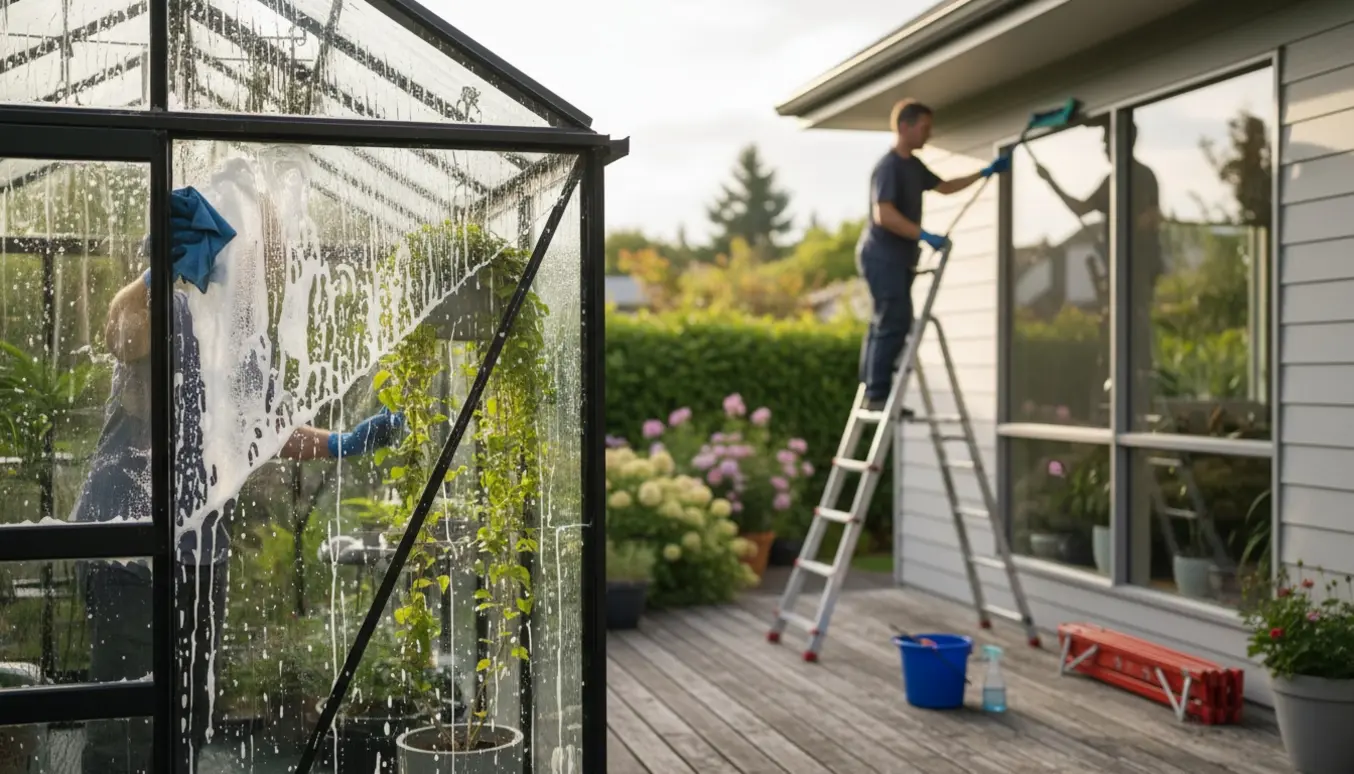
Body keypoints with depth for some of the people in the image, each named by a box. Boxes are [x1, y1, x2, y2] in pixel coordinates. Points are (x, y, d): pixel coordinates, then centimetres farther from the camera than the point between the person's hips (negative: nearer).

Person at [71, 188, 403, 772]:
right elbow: (122, 333, -36)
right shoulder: (169, 309, -11)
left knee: (187, 725, 17)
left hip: (202, 552, 9)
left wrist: (347, 443, 17)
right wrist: (164, 268, -53)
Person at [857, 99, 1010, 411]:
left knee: (886, 326, 9)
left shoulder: (914, 165, 16)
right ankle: (877, 394, -11)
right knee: (894, 324, -13)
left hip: (899, 259, 10)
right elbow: (883, 215, -24)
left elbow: (944, 187, 30)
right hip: (883, 256, -10)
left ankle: (873, 394, 13)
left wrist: (985, 173, 27)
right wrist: (924, 236, -25)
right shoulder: (888, 166, -14)